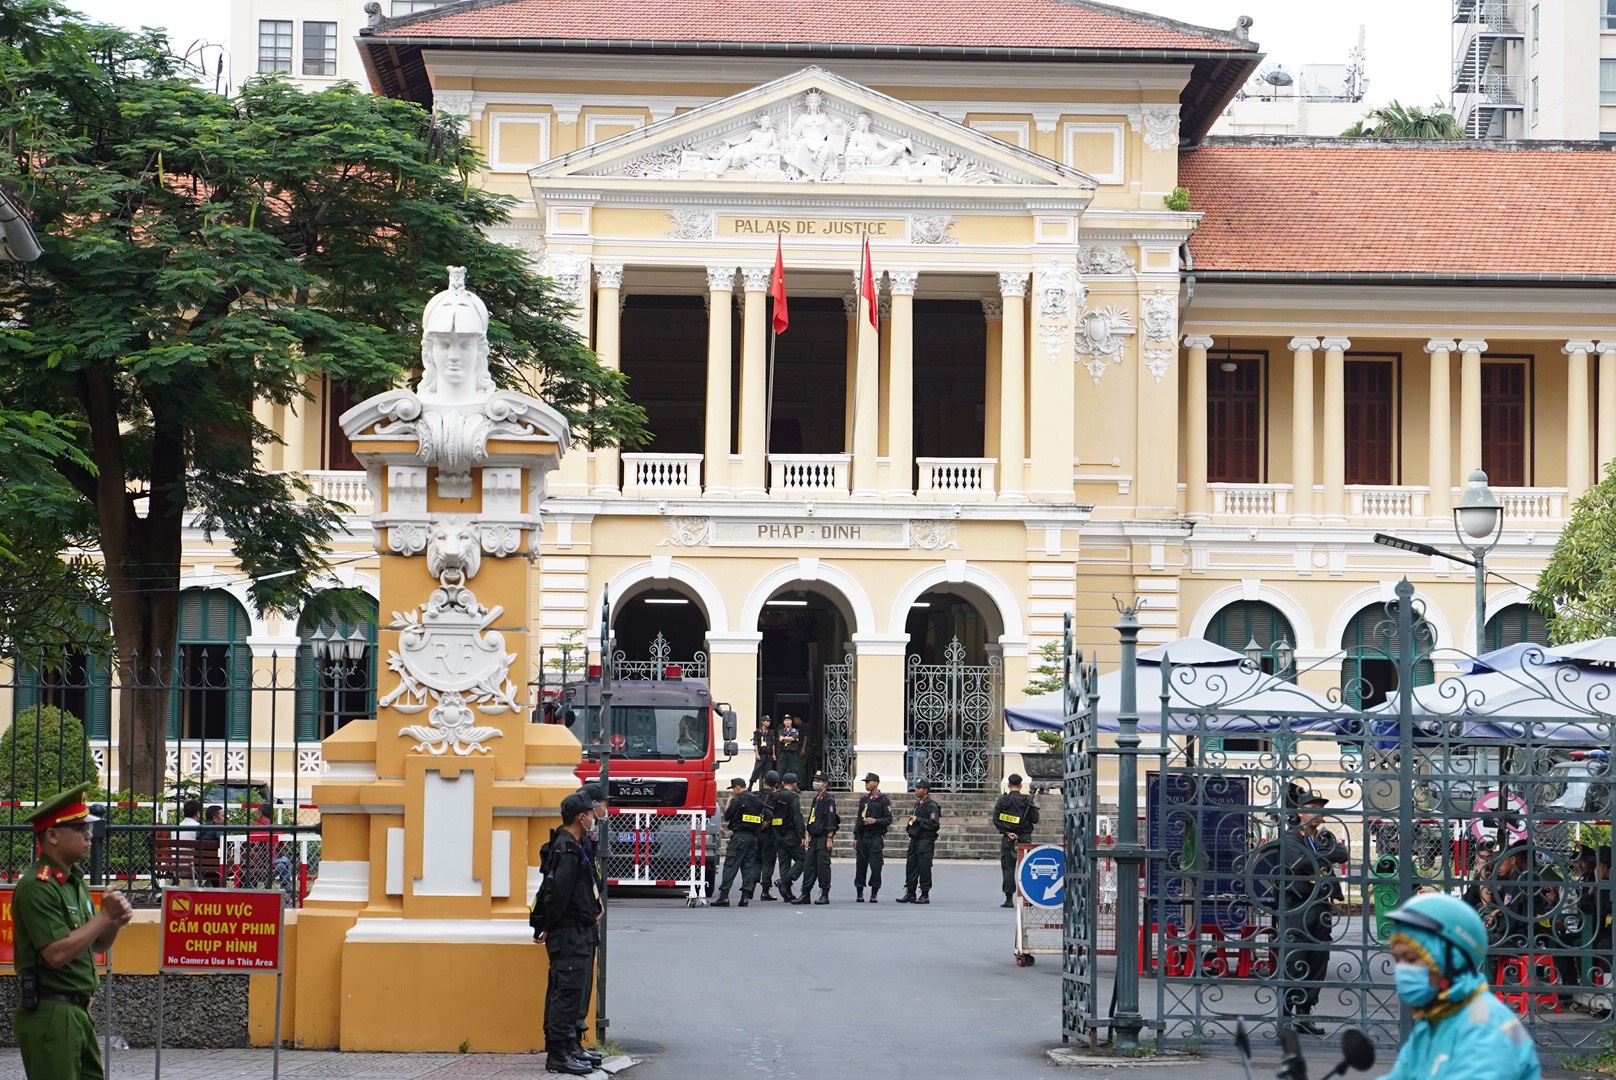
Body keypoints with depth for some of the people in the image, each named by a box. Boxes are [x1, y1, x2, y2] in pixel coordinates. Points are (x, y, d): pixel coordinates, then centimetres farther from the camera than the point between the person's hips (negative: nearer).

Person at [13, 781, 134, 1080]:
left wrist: (115, 921, -1)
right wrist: (105, 916, -16)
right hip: (49, 1013, -10)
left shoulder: (74, 881, 15)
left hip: (78, 1010, 10)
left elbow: (97, 945, 20)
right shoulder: (36, 887, -15)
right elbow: (57, 953, -23)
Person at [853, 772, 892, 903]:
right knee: (860, 865, 3)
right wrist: (856, 837, 15)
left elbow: (888, 819, -4)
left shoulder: (883, 800, -2)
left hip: (876, 837, -5)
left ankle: (874, 894, -2)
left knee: (875, 866, -8)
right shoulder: (863, 799, 16)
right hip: (863, 837, 5)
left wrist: (875, 821, -19)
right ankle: (859, 893, 10)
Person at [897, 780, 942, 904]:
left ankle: (925, 895, 2)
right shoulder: (918, 803, 16)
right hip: (915, 839, 9)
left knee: (924, 868, -5)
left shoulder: (932, 805, -11)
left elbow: (934, 824, -18)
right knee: (911, 866, 8)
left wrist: (917, 820, -17)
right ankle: (910, 893, 15)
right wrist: (910, 825, 13)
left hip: (925, 841, -9)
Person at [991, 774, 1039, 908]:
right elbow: (1035, 820, -3)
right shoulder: (1027, 801, -2)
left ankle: (1009, 899, -2)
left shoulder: (1002, 800, -2)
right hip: (1025, 837, 1)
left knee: (1008, 868, 3)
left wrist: (1007, 832, -8)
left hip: (1007, 838, -1)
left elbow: (996, 820, -8)